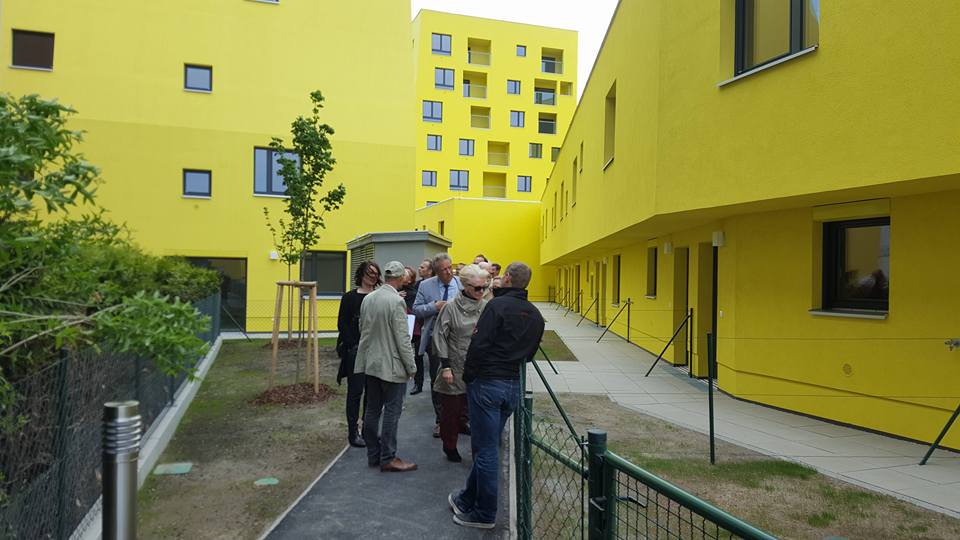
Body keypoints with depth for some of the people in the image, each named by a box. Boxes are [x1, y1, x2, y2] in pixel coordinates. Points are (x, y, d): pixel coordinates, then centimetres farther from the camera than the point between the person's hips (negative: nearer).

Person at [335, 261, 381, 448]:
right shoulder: (350, 297, -1)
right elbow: (342, 324, -2)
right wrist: (355, 346, -10)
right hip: (355, 351, -3)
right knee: (355, 391, 3)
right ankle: (353, 432, 11)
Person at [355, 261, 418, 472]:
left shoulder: (367, 298, 3)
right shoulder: (396, 301, -18)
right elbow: (402, 338, -17)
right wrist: (411, 367, -8)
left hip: (370, 363, 7)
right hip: (392, 365, -7)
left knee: (372, 409, 13)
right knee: (391, 412, 2)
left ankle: (373, 454, 23)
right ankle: (388, 458, 8)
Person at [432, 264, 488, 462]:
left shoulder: (486, 307, 2)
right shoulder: (452, 307, -8)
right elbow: (440, 336, -5)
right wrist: (445, 366, -7)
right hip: (456, 370, -2)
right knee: (452, 409, 9)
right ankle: (449, 446, 29)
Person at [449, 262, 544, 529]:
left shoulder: (498, 305, -14)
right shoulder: (535, 315, 8)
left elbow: (479, 344, -18)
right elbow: (529, 353, 12)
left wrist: (468, 375, -6)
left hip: (487, 383, -7)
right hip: (514, 386, 7)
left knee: (486, 449, 3)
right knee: (487, 445, 17)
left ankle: (485, 514, 13)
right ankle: (467, 499, 31)